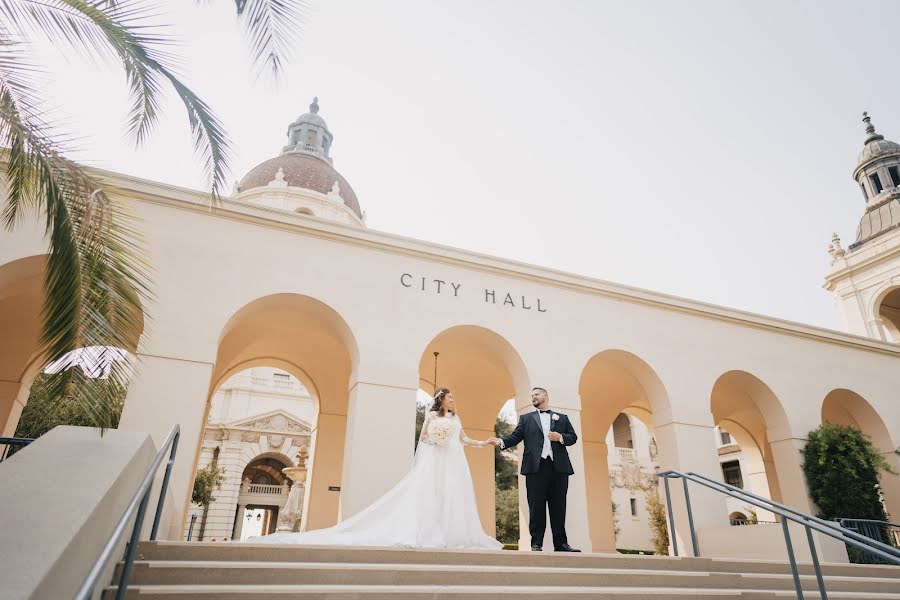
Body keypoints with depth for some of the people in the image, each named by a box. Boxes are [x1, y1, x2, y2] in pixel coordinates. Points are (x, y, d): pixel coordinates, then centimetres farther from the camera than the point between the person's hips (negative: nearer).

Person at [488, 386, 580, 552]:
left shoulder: (562, 418, 18)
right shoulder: (526, 418, 15)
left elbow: (573, 437, 13)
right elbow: (515, 437, 4)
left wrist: (561, 437, -7)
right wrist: (501, 441, -14)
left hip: (558, 466, 1)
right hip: (536, 466, -1)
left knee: (558, 507, 3)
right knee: (536, 507, -1)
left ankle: (560, 543, 10)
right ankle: (536, 543, 5)